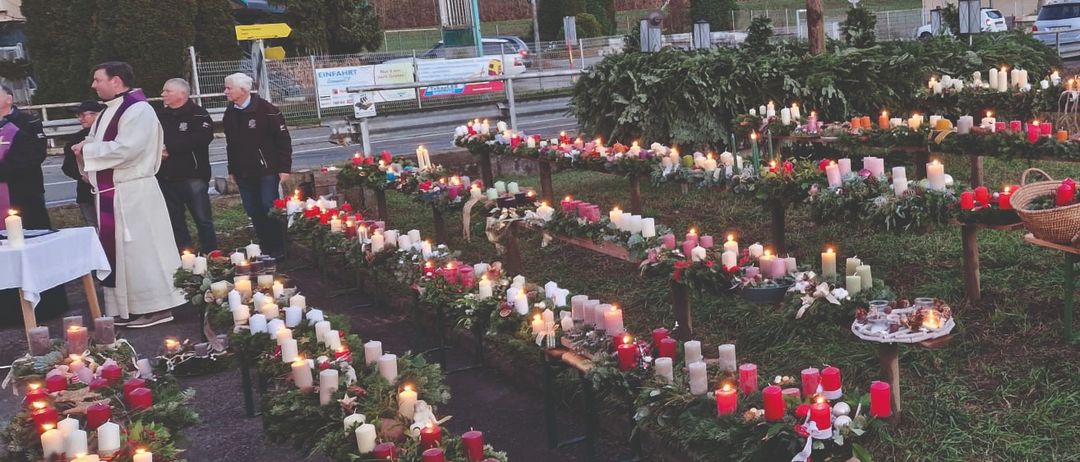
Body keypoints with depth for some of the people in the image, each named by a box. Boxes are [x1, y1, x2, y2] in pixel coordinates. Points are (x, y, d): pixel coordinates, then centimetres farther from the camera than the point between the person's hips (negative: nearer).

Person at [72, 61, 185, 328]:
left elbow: (125, 149, -23)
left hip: (132, 193, -9)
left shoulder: (137, 109, -13)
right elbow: (103, 144, 19)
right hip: (110, 192, 9)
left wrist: (87, 149, -14)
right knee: (117, 251, 12)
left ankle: (156, 307, 3)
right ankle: (127, 308, 20)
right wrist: (86, 150, -3)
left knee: (140, 250, -4)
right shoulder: (110, 110, 16)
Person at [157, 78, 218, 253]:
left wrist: (169, 148, -18)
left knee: (203, 219, -3)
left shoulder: (198, 115, -5)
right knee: (175, 220, 10)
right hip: (166, 178, 6)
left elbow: (201, 139, -20)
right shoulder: (160, 116, 14)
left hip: (193, 175, -6)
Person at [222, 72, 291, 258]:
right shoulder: (230, 114, 9)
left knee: (269, 208, -7)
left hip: (267, 169, -6)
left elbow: (283, 139, -9)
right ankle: (265, 249, 17)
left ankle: (278, 250, 4)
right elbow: (230, 144, 18)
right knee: (253, 211, 6)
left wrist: (284, 168, -13)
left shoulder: (266, 110, -10)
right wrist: (232, 170, 17)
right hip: (243, 172, 6)